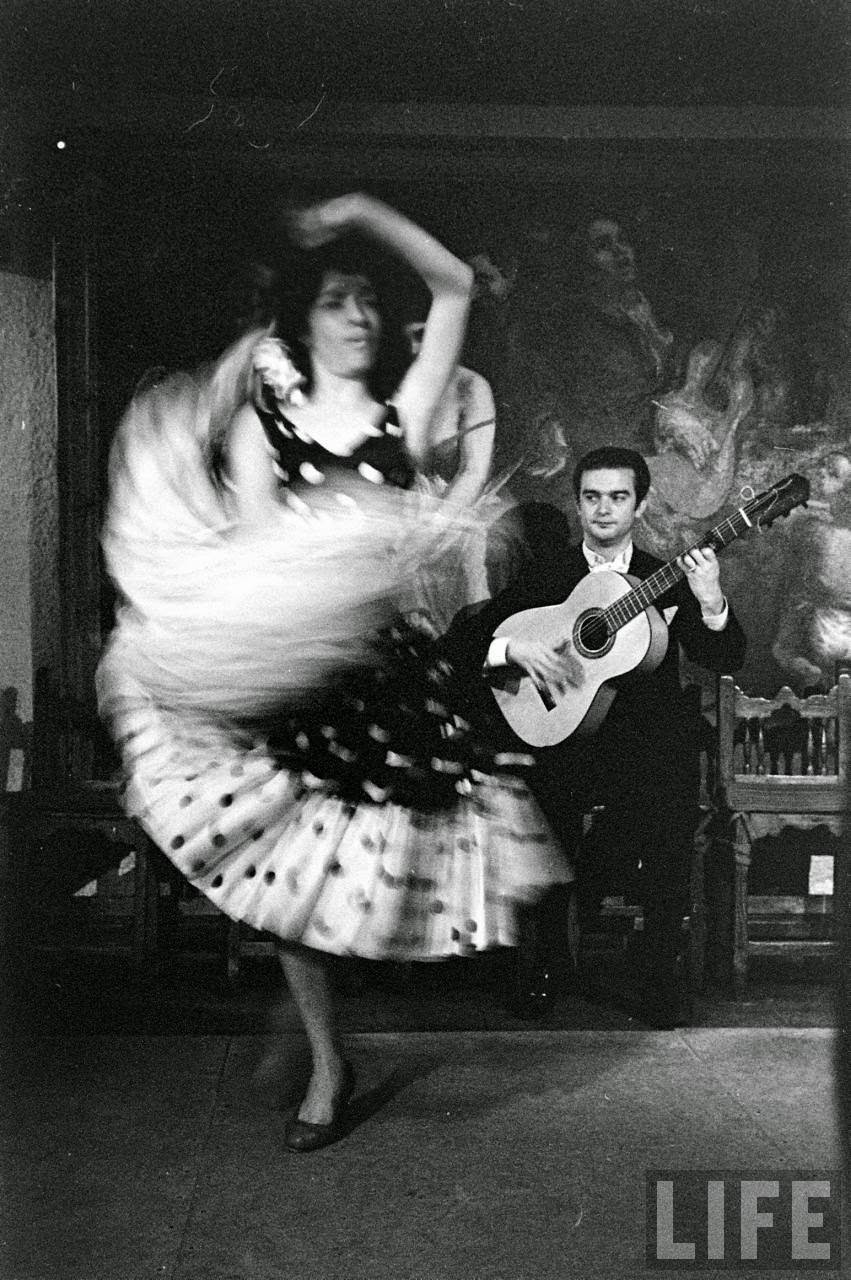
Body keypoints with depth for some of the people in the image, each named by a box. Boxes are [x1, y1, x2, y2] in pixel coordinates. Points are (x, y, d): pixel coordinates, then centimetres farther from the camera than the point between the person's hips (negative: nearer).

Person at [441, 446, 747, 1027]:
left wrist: (711, 602, -16)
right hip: (568, 737, 0)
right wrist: (513, 649, -11)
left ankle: (665, 978, 2)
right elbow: (460, 641, 8)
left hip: (654, 735, 0)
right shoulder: (545, 579, 11)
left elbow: (727, 660, 2)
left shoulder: (667, 581, 12)